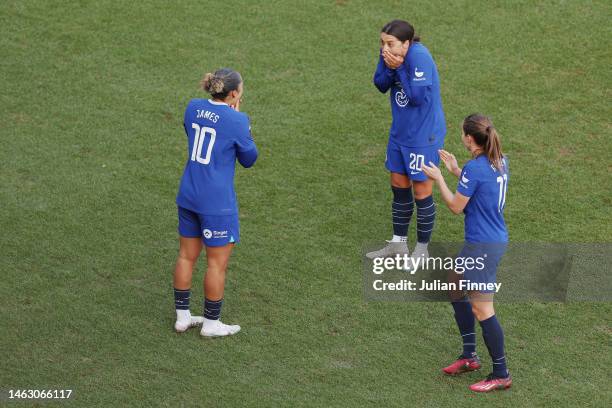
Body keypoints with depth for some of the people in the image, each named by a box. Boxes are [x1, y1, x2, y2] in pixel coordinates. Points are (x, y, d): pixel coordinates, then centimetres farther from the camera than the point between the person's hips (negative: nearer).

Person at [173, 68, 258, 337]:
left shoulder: (193, 108, 1)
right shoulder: (236, 120, -16)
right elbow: (249, 159, -2)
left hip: (188, 196, 7)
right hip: (217, 202, -6)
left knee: (186, 256, 16)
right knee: (217, 263, 7)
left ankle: (182, 316, 25)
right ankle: (211, 323, 17)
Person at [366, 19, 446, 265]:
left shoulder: (419, 56, -27)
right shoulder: (392, 55, -5)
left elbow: (417, 96, -28)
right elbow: (381, 85, -4)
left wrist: (399, 67, -26)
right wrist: (388, 66, -22)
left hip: (423, 136, -8)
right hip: (400, 132, 8)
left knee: (421, 191, 5)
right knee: (398, 186, 18)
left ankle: (422, 250, 21)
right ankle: (399, 243, 34)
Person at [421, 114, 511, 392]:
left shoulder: (474, 168, -22)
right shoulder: (499, 162, 4)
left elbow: (456, 207, -12)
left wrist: (438, 178, -1)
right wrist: (455, 171, 18)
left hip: (483, 246, -10)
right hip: (496, 239, 10)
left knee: (482, 309, -3)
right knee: (456, 290, 23)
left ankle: (501, 374, 4)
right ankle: (469, 356, 31)